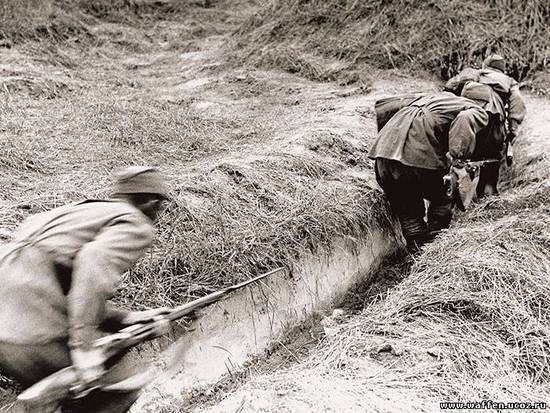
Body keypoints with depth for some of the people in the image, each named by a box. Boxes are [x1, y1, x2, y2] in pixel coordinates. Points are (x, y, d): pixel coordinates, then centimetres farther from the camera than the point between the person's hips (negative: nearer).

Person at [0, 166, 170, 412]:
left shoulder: (81, 209, 24)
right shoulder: (137, 225, -1)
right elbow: (96, 261, -23)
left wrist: (126, 318, 19)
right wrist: (83, 343, -23)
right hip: (33, 335, -9)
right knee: (120, 392, 6)